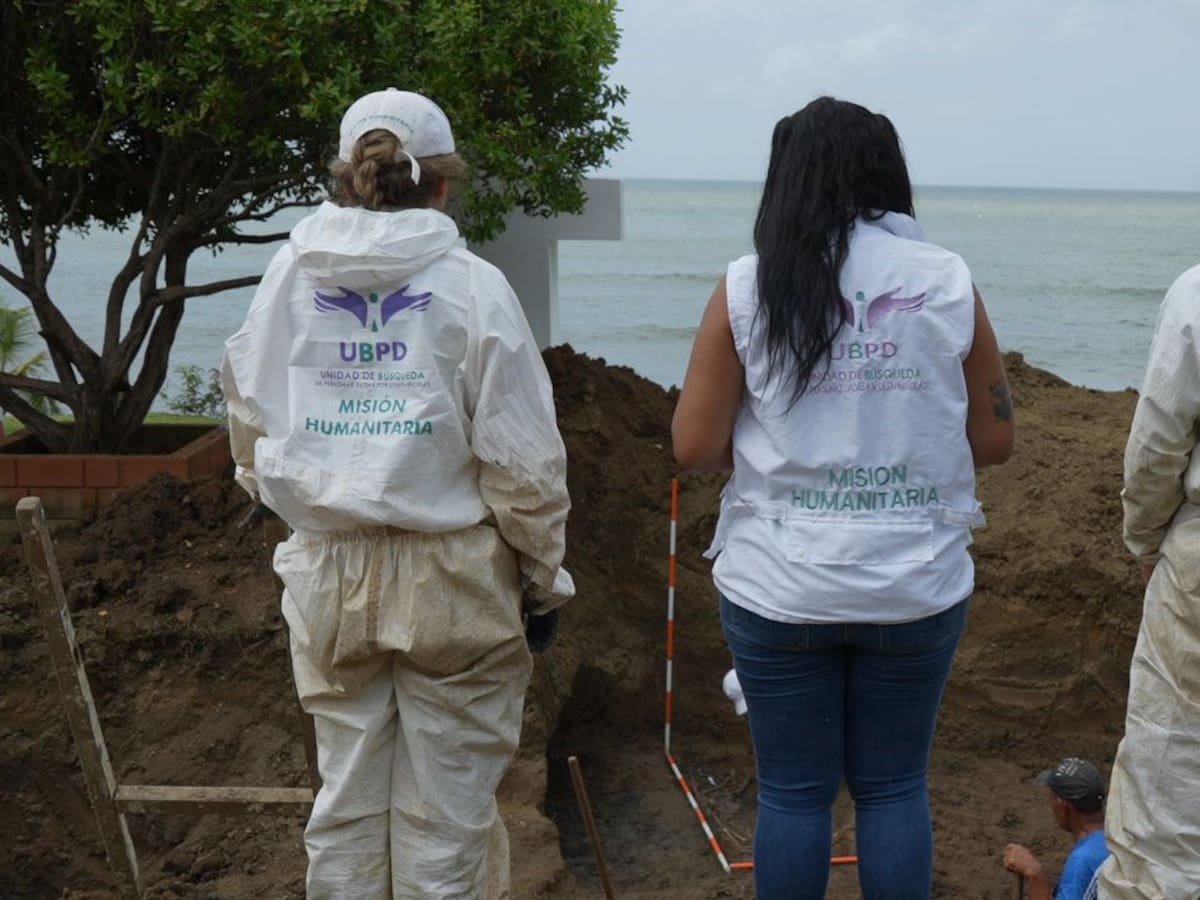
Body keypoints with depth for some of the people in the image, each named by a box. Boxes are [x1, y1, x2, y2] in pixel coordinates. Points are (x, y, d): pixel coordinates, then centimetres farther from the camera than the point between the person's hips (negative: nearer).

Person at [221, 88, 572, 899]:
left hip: (329, 576, 3)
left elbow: (252, 432, 9)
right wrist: (546, 574, 3)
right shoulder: (470, 284, -9)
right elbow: (522, 458, -9)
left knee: (345, 802, 17)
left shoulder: (290, 277, 0)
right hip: (449, 572, -3)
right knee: (444, 814, 10)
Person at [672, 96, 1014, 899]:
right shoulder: (950, 283, -2)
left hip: (780, 586, -1)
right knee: (895, 788, 15)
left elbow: (695, 447, -5)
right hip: (916, 584, 1)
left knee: (793, 793, 12)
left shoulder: (747, 288, -6)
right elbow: (994, 441, 4)